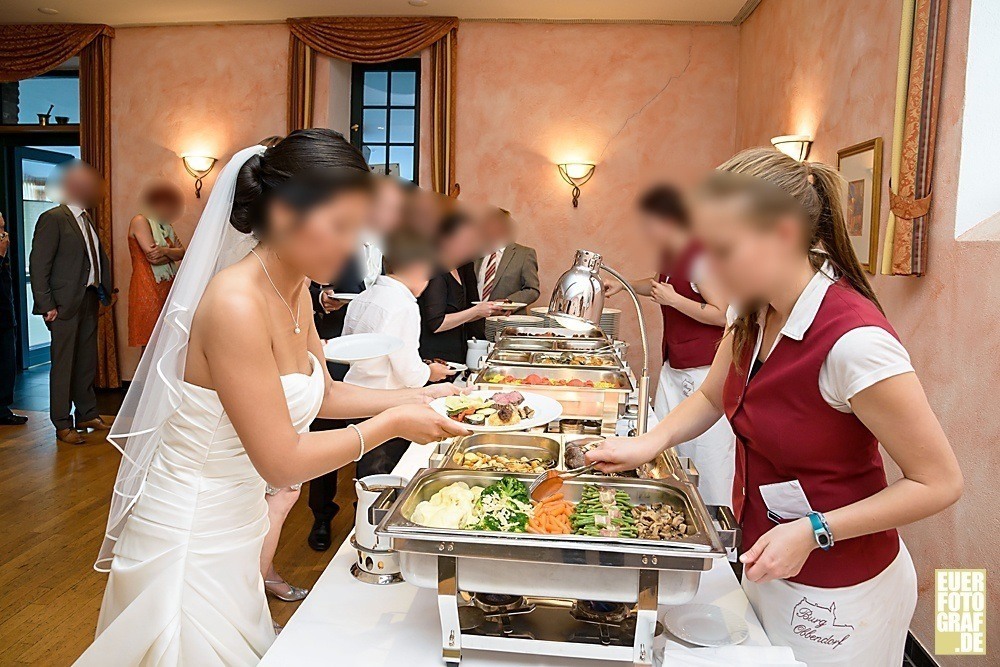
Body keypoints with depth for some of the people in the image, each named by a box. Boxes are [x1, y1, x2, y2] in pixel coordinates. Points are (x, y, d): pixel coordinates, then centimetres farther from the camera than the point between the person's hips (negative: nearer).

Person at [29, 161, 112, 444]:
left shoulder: (87, 219, 14)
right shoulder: (53, 218, -9)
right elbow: (38, 265, -13)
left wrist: (105, 290, 7)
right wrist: (46, 306, -16)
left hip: (89, 301, 7)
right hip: (65, 304, -7)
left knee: (87, 362, 15)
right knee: (63, 365, 1)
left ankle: (87, 414, 27)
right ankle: (62, 425, 11)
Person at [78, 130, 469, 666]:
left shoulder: (294, 292, -1)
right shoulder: (235, 304, -27)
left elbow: (325, 395, 11)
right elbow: (282, 462, -24)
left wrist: (415, 396, 0)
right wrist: (393, 423, -16)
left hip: (236, 524, 8)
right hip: (189, 536, -8)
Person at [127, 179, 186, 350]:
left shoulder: (165, 225, 18)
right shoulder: (140, 221, -7)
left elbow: (182, 253, 6)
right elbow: (152, 257, -16)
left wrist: (164, 251, -14)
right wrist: (172, 254, 1)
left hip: (167, 288, 7)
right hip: (147, 289, -7)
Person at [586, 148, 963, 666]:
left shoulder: (853, 340, -30)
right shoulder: (754, 313, -6)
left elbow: (939, 482, -21)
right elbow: (709, 398, 9)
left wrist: (813, 531, -26)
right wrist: (651, 442, -8)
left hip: (838, 593, -7)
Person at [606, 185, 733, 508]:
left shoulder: (699, 256, -17)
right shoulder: (670, 255, 11)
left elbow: (723, 314, -21)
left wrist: (673, 299, -19)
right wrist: (625, 285, 25)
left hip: (705, 369, -10)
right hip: (674, 366, 10)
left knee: (710, 451, -4)